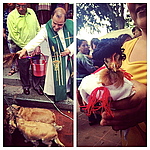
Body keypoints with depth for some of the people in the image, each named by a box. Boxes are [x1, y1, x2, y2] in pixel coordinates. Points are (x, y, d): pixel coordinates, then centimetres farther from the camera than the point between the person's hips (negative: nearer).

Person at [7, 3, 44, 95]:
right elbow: (14, 36, -15)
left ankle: (37, 85, 31)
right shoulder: (11, 16, -13)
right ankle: (26, 86, 34)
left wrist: (38, 46, -4)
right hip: (21, 47, -3)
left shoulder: (32, 12, -2)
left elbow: (38, 30, 2)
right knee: (24, 68, 11)